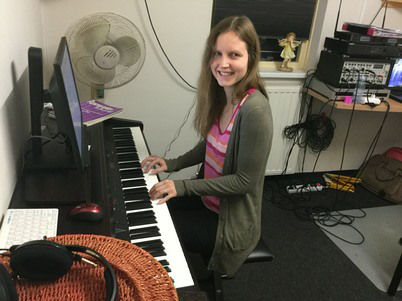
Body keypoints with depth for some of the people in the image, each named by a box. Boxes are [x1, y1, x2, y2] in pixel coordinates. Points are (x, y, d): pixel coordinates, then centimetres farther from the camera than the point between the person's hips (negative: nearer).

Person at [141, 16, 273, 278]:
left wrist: (184, 186, -24)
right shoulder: (221, 95, -4)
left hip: (231, 219, -7)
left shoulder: (255, 109, -29)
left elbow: (245, 181, -24)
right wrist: (173, 164, 0)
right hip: (209, 199, 8)